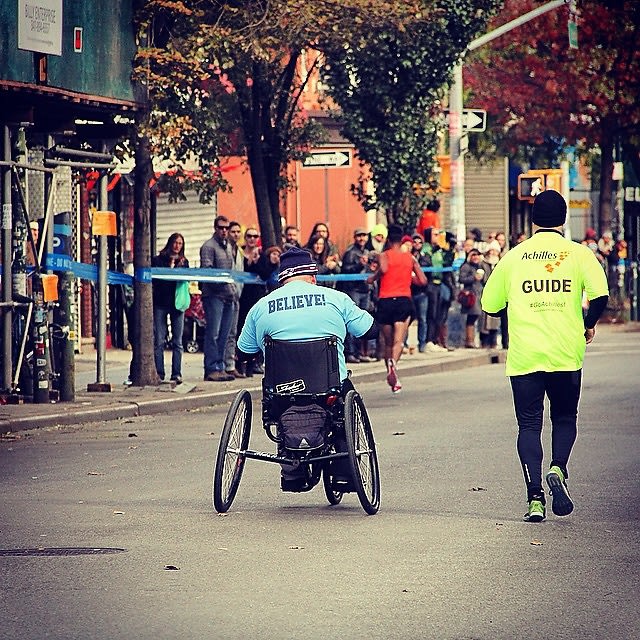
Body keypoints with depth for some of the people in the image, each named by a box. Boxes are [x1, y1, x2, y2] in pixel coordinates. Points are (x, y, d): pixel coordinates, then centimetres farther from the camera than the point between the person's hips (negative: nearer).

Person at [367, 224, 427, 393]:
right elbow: (423, 281, 8)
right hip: (404, 300, 0)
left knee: (388, 342, 14)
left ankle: (391, 376, 20)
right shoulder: (410, 258, 10)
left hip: (385, 301, 0)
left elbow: (384, 269, -22)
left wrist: (372, 278, -4)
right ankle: (393, 363, -40)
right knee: (399, 341, -11)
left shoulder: (384, 256, 1)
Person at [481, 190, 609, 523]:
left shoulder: (514, 256, 5)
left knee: (529, 424, 5)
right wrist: (589, 324, 5)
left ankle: (534, 498, -6)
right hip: (566, 354, 0)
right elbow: (600, 294, -13)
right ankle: (558, 469, -10)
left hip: (523, 356, 0)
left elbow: (490, 305, 10)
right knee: (565, 418, 17)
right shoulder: (577, 253, 0)